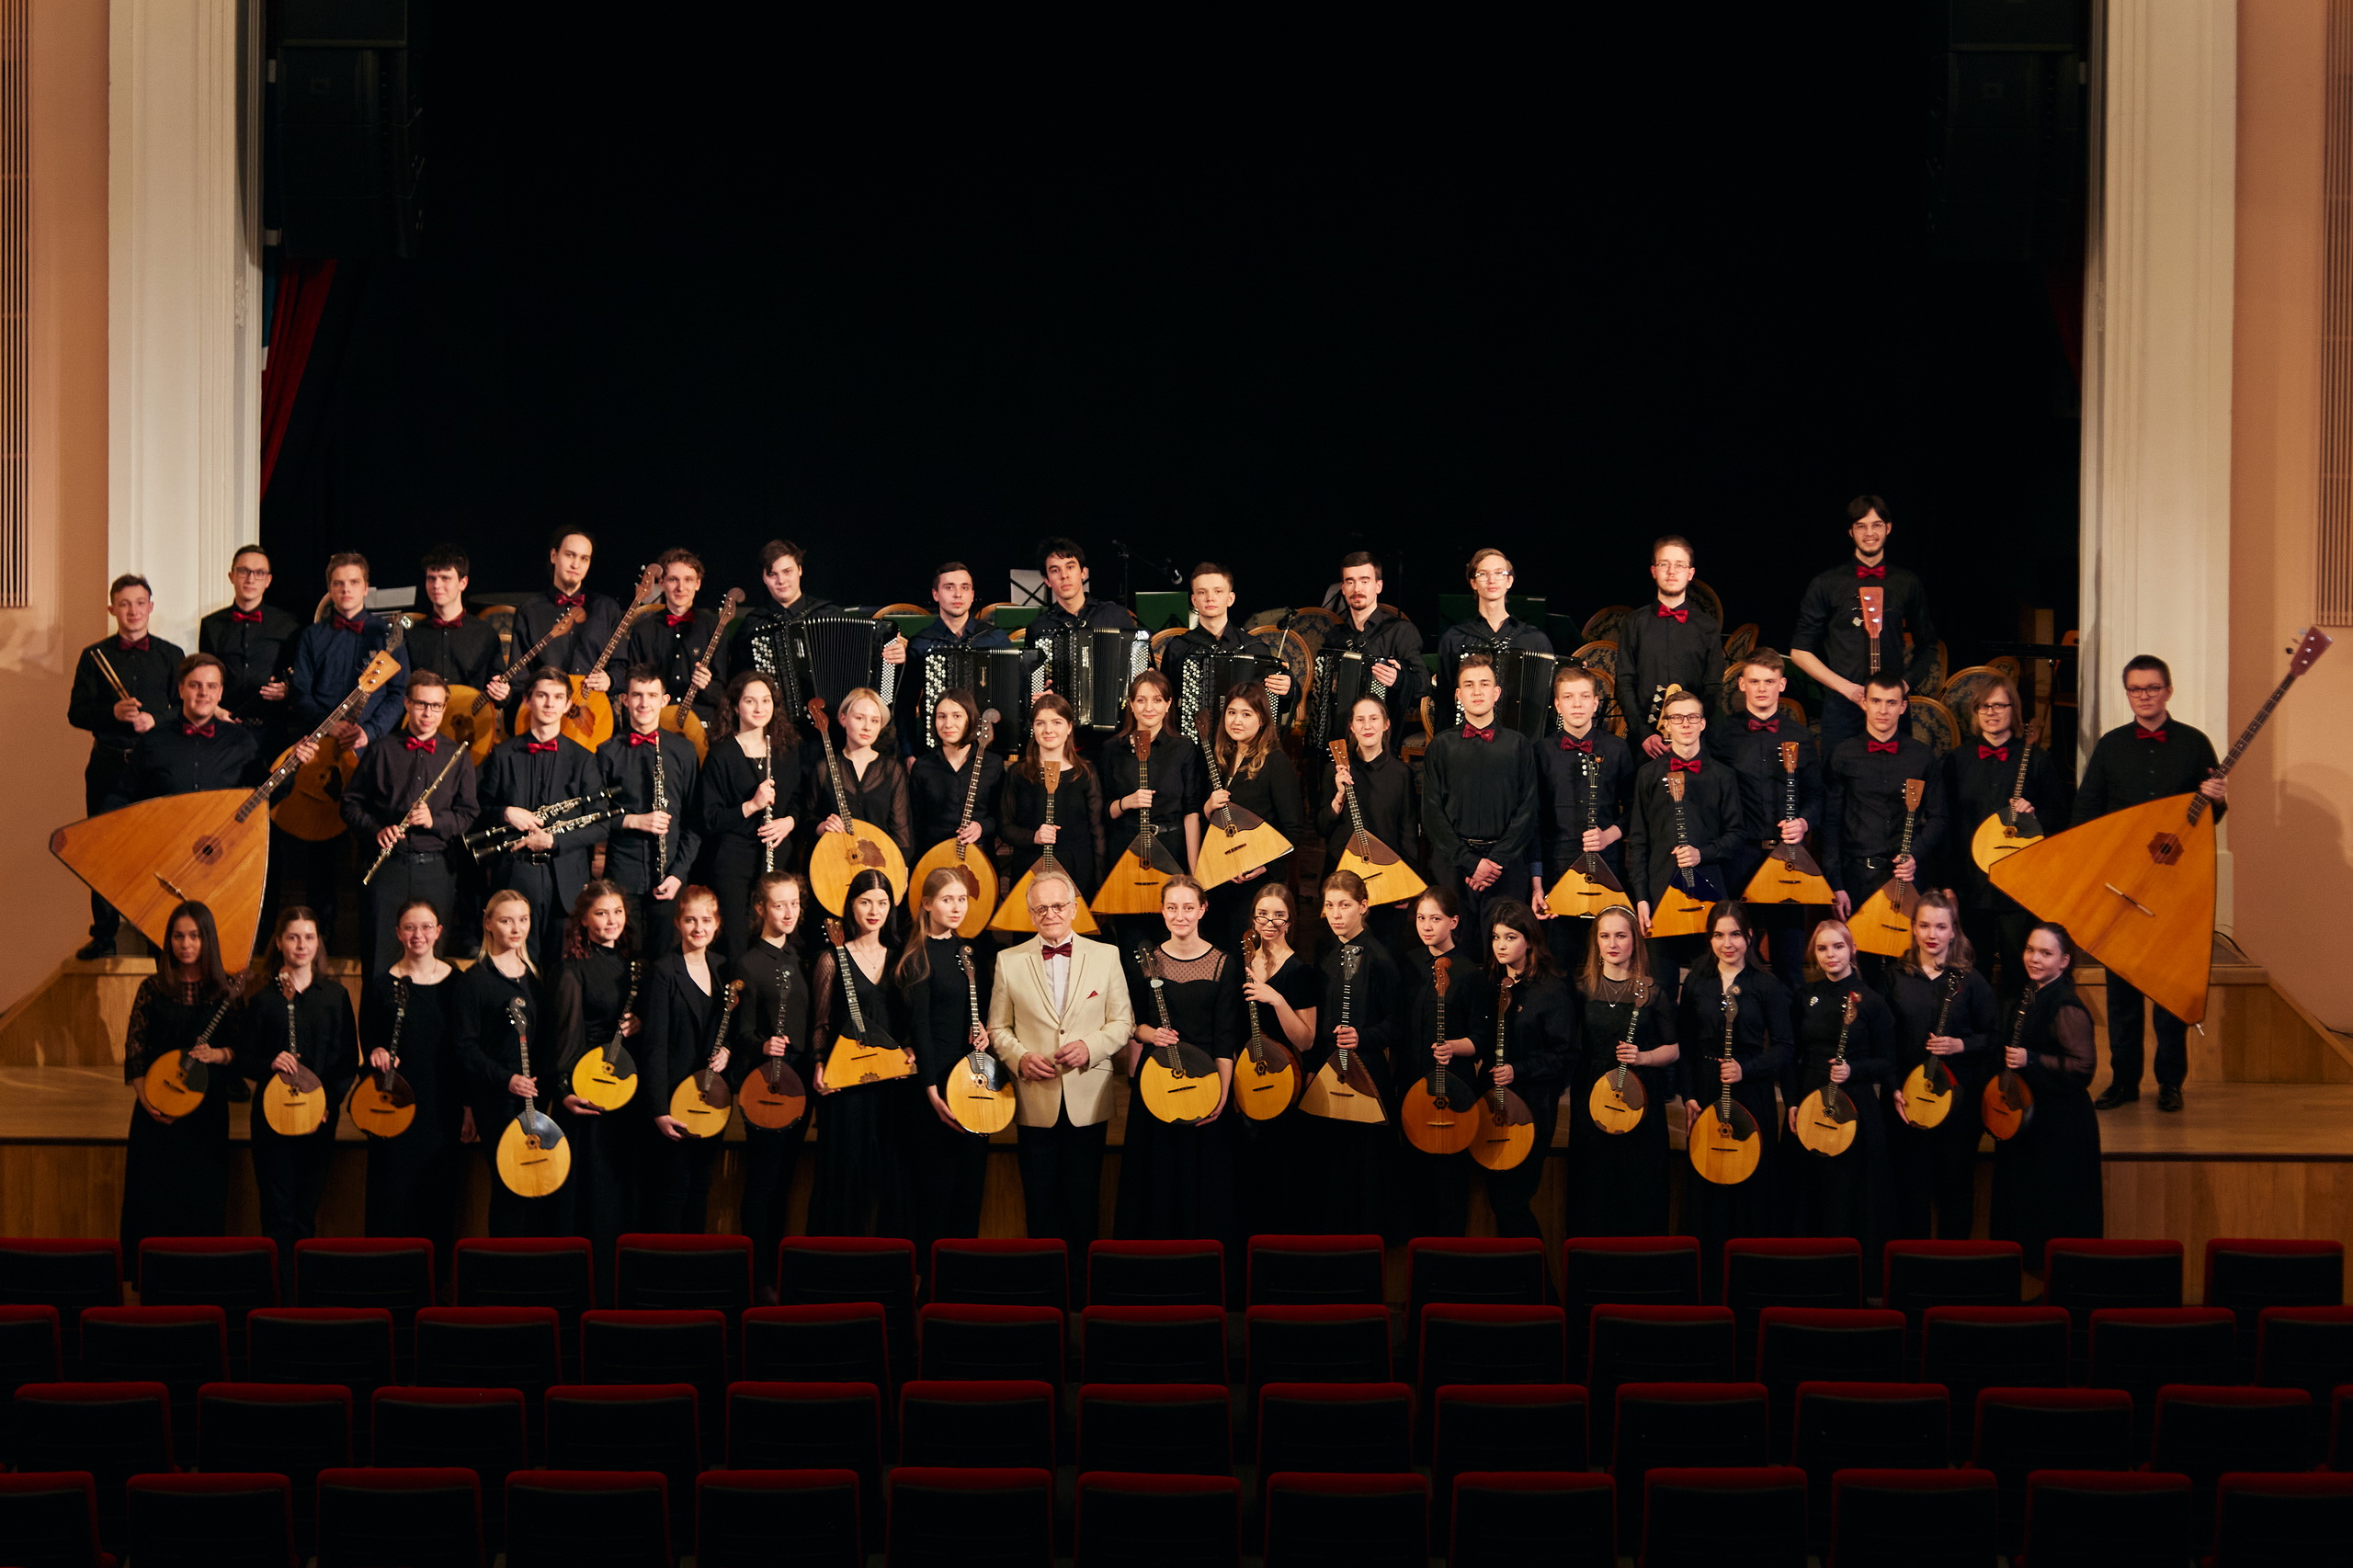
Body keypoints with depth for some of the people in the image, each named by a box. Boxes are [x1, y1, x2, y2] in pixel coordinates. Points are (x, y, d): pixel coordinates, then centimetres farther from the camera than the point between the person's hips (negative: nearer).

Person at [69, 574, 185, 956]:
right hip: (108, 763, 1)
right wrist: (113, 712, -15)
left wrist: (154, 719, -13)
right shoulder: (94, 656, 7)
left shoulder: (170, 656, 7)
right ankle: (104, 933, 11)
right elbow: (76, 713, 4)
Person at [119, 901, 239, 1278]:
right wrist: (145, 1097, -10)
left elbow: (241, 1046, 2)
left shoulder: (225, 991, 2)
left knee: (203, 1199, 2)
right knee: (153, 1199, 0)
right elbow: (134, 1048, 1)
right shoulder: (153, 989, 3)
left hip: (207, 1109, 0)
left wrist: (216, 1055, -19)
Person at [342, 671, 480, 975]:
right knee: (381, 960, 0)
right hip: (387, 867, 0)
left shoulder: (457, 756, 9)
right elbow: (351, 803, 9)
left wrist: (435, 821, -12)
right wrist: (376, 830, -9)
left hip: (436, 870, 0)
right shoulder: (382, 752, 8)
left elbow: (469, 814, 6)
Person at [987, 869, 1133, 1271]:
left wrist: (1090, 1047, -12)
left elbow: (1123, 1022, 5)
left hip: (1088, 1101, 0)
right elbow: (998, 1028, 9)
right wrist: (1020, 1058, -10)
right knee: (1041, 1204, 4)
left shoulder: (1105, 956, 6)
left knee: (1083, 1203, 3)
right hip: (1036, 1101, 0)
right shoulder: (1009, 960, 6)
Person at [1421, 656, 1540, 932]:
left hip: (1506, 866, 0)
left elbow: (1527, 811, 5)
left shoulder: (1519, 745, 10)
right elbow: (1432, 814, 3)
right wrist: (1470, 863, -7)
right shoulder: (1441, 747, 8)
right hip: (1452, 865, 0)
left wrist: (1497, 860, -7)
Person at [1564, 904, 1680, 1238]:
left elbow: (1674, 1049, 5)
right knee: (1592, 1189, 2)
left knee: (1640, 1187, -1)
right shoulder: (1582, 989, 6)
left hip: (1642, 1100, -1)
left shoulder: (1653, 991, 3)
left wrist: (1643, 1057, -12)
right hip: (1590, 1098, 1)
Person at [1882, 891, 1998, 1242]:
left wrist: (1960, 1045, -14)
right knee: (1911, 1187, 3)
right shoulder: (1894, 979, 6)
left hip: (1959, 1097, -1)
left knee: (1956, 1185, 3)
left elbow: (1992, 1038, 4)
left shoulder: (1970, 981, 3)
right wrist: (1894, 1089, -5)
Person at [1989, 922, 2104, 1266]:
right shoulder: (2031, 996, 7)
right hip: (2029, 1117, 10)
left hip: (2060, 1126, -10)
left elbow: (2083, 1067, -25)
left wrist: (2030, 1061, -26)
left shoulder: (2067, 1008, -21)